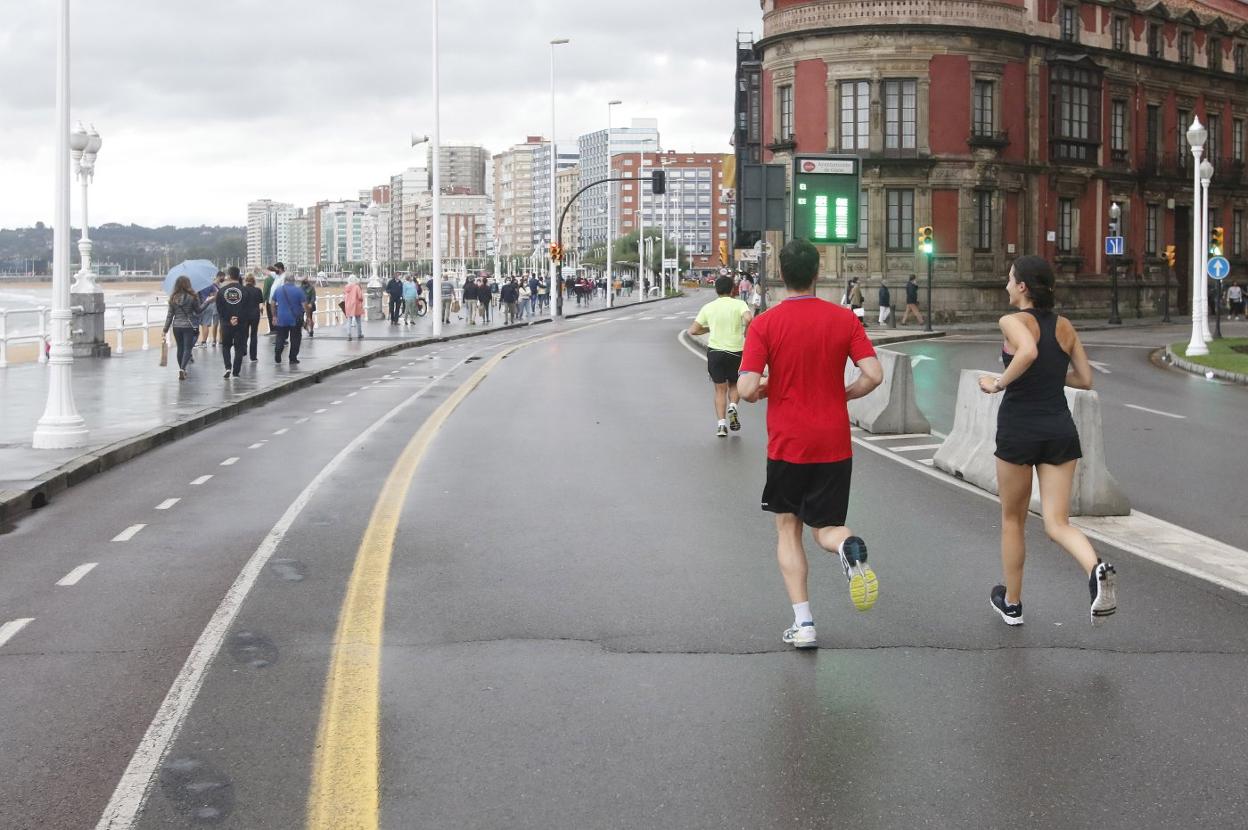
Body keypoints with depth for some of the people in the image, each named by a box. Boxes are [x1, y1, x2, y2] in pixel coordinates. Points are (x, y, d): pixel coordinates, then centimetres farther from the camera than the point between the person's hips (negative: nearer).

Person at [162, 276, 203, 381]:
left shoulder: (173, 298, 1)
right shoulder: (192, 297, -9)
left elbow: (170, 314, 2)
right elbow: (198, 310, 0)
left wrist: (165, 329, 6)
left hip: (176, 326, 3)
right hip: (189, 326, -3)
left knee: (180, 348, 15)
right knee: (187, 348, -3)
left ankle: (182, 370, 24)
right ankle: (182, 368, -22)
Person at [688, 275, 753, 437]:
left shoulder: (708, 307, 4)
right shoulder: (739, 304, -3)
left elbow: (693, 330, 4)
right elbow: (749, 318, -24)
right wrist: (746, 332, -5)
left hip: (715, 351, 1)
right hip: (736, 351, -1)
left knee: (720, 389, 9)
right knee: (734, 385, 21)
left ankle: (721, 424, -2)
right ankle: (732, 406, -7)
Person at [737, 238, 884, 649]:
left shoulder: (764, 324, -8)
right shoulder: (844, 318, -3)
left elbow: (747, 388, -16)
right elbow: (874, 375, -9)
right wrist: (843, 394, 9)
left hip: (786, 445, -1)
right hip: (834, 445, 2)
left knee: (788, 529, 14)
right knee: (825, 527, 13)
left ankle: (803, 623, 5)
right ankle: (848, 545, -25)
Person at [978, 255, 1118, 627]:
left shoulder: (1014, 321, -8)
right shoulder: (1065, 326, 9)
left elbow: (1028, 351, -30)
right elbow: (1084, 379, 13)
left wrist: (999, 383, -16)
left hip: (1019, 428, -4)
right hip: (1060, 429, 4)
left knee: (1012, 519, 15)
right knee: (1057, 523, 2)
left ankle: (1012, 603, 27)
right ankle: (1097, 570, -29)